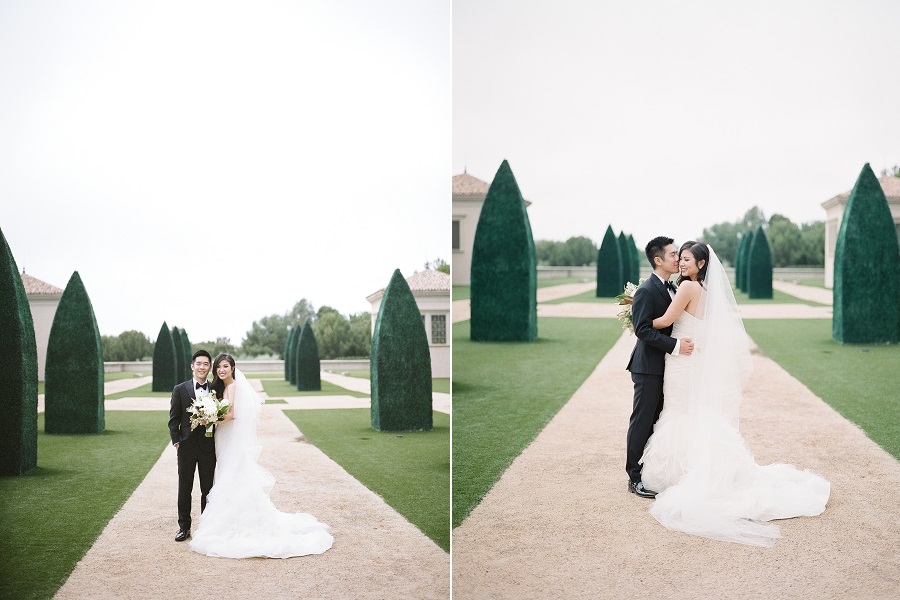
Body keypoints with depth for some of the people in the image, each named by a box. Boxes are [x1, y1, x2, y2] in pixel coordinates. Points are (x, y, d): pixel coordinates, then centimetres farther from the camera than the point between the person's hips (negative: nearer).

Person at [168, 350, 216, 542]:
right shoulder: (180, 389, 1)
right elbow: (173, 419, 1)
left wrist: (218, 443, -8)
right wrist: (176, 441, -5)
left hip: (208, 446, 1)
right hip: (186, 446, 0)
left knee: (208, 489, 8)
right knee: (184, 489, 7)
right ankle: (184, 527, 17)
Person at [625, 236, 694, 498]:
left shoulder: (671, 289, 13)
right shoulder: (646, 291, -15)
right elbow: (642, 329, -22)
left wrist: (684, 342, 6)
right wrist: (675, 345, -27)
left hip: (664, 367, 9)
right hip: (649, 367, -9)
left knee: (657, 422, 14)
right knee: (642, 422, -2)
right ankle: (635, 478, 6)